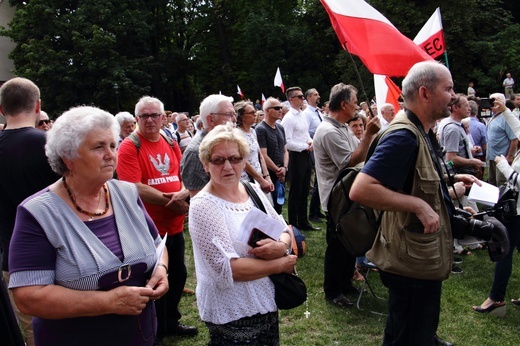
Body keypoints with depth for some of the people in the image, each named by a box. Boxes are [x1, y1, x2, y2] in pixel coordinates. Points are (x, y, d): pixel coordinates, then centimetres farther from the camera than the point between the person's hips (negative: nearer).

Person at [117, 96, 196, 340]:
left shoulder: (171, 144, 7)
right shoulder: (129, 147, -13)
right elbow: (134, 188, -22)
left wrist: (182, 193, -12)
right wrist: (170, 200, -17)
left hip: (175, 224, 7)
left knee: (178, 273, 20)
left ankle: (171, 321, 42)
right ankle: (155, 331, 28)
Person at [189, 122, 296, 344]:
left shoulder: (253, 191, 1)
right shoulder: (203, 206, -18)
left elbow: (285, 231, 5)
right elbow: (227, 269, -24)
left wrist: (280, 246, -18)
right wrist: (281, 264, -17)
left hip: (267, 301, 6)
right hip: (232, 315, -6)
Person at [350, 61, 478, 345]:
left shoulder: (422, 132, 7)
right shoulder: (404, 135, -25)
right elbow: (360, 190, -35)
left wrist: (451, 179, 11)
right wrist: (418, 204, -31)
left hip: (424, 256, 10)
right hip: (413, 260, -10)